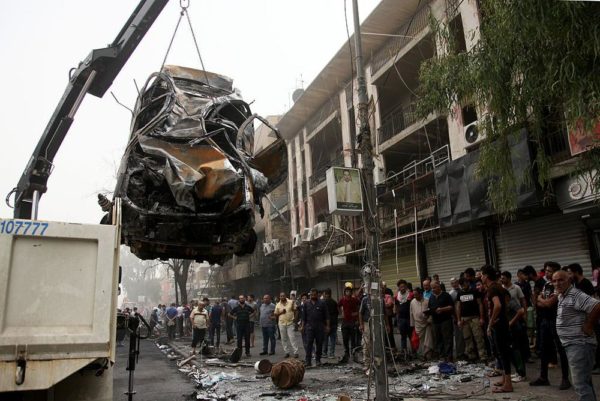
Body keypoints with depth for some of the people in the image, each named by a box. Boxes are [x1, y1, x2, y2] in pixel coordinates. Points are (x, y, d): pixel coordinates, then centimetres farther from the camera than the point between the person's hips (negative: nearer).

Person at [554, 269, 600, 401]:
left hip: (580, 344, -10)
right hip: (571, 345, 10)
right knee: (585, 381, 20)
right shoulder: (561, 296, 12)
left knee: (580, 384, -9)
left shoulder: (576, 295, -18)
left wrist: (588, 326, -19)